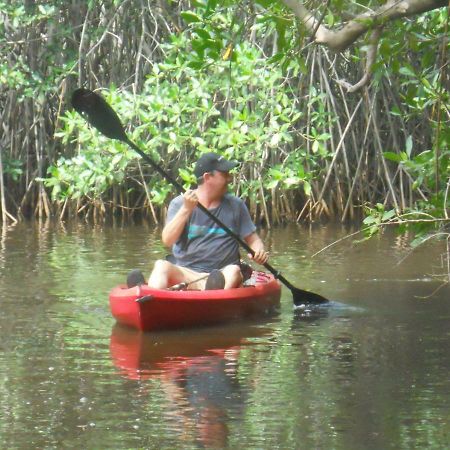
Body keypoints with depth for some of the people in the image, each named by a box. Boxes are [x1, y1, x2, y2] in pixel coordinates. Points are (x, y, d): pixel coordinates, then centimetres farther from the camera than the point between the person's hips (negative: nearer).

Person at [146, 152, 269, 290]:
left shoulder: (235, 205, 11)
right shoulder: (179, 203, 4)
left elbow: (253, 239, 15)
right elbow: (167, 241, -8)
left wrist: (259, 250, -9)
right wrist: (186, 209, -16)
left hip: (221, 275, 1)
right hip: (183, 273, -1)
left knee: (233, 271, -32)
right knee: (161, 266, -30)